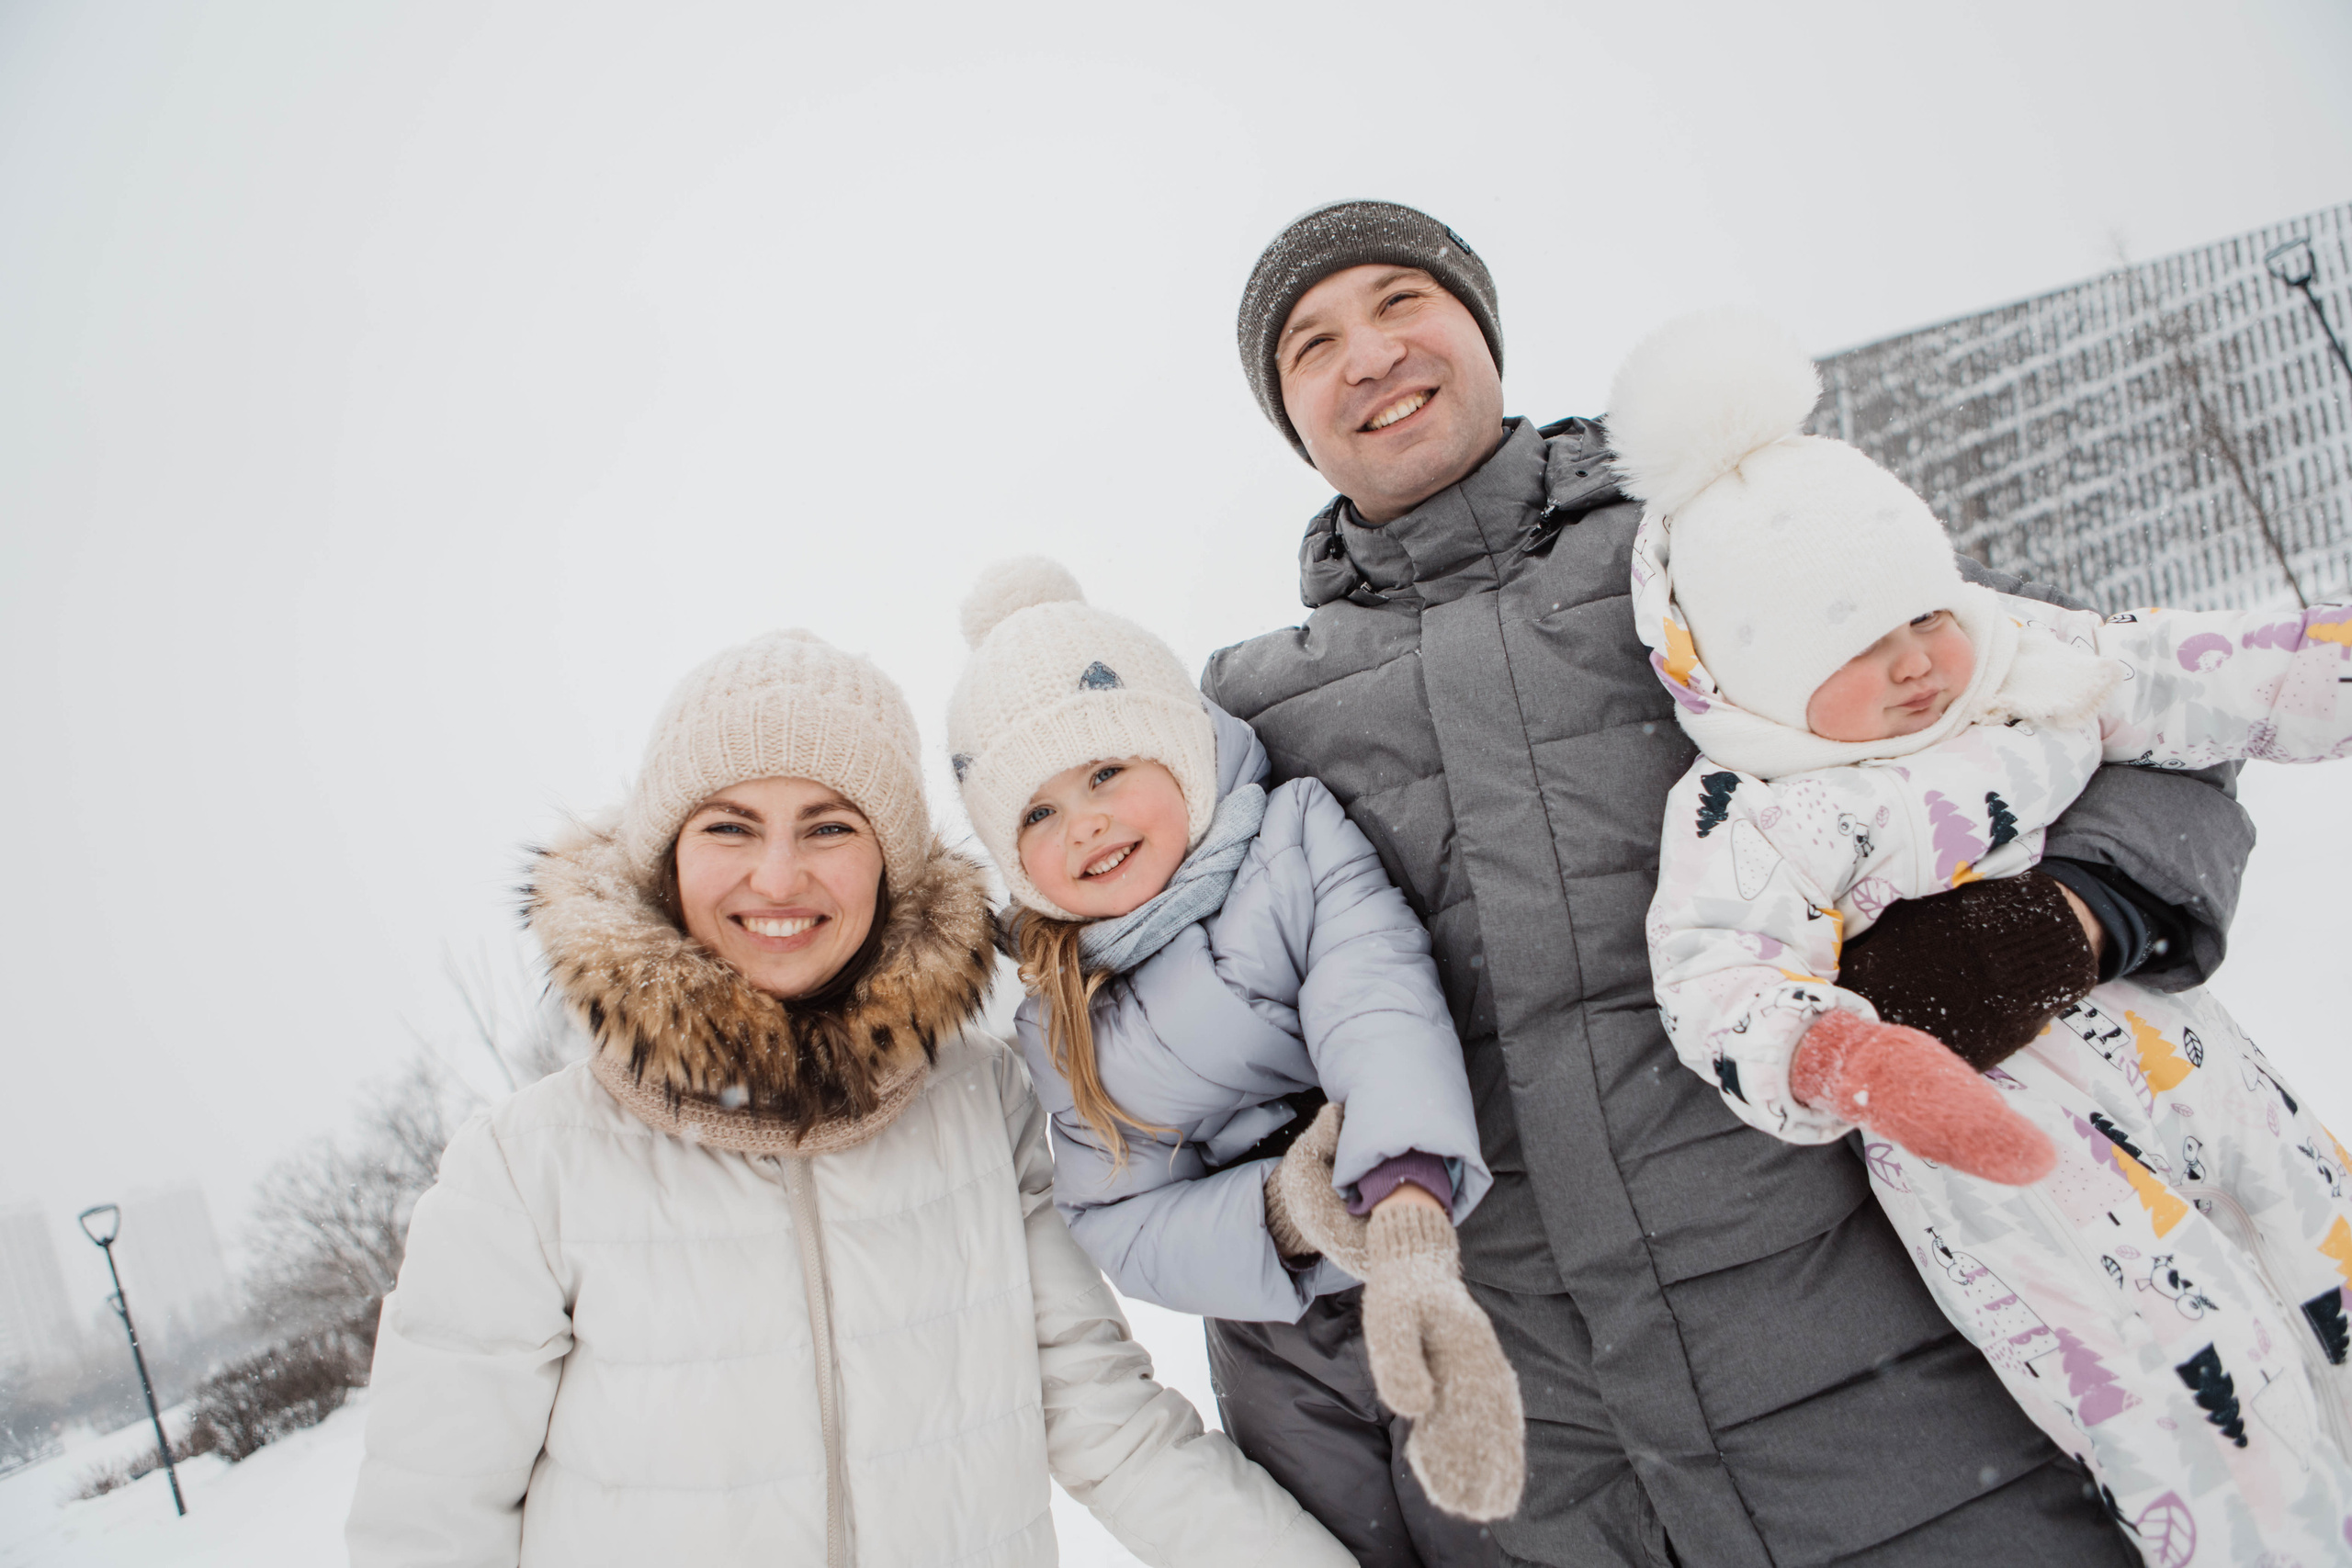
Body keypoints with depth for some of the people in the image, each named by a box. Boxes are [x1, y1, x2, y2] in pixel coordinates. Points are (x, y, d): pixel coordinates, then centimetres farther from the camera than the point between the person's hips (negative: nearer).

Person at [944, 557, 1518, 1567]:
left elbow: (1382, 1005, -27)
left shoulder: (1299, 837, -9)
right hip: (1282, 1369, 3)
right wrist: (1280, 1217, -25)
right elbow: (1120, 1231, -4)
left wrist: (1411, 1233, -45)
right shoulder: (1057, 1022, 3)